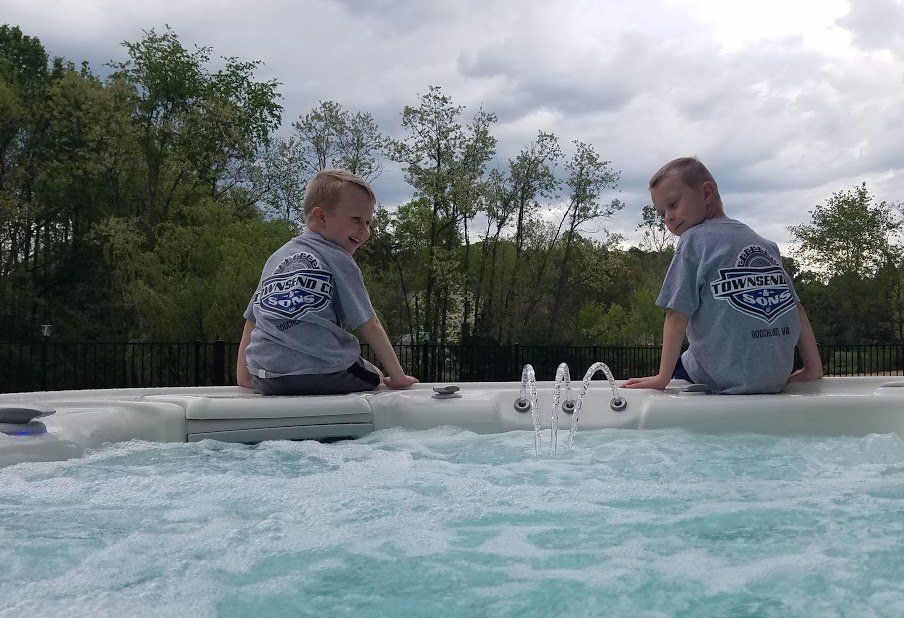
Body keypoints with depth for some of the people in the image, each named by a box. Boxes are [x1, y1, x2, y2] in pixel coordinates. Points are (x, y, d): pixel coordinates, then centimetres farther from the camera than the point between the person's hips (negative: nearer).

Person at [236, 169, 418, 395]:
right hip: (326, 374, -6)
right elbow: (369, 326, 1)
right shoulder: (339, 259, 2)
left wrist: (243, 375, 25)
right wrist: (398, 378, 6)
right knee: (375, 376, 22)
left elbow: (251, 321, 21)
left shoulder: (275, 258, 20)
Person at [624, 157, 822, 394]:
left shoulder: (693, 240, -4)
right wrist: (813, 368, 14)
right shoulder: (766, 245, 15)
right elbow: (796, 308, 12)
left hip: (727, 381, -6)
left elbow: (677, 315, -10)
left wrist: (663, 377, -8)